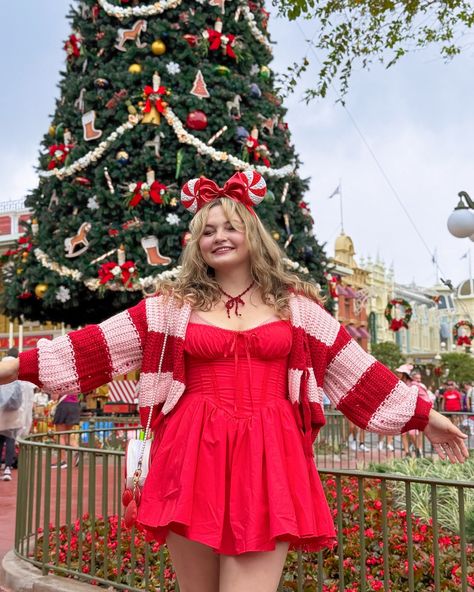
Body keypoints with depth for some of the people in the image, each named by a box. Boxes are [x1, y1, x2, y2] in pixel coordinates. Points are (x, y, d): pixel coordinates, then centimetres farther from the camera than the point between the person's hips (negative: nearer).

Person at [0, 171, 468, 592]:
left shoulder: (294, 304, 9)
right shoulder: (173, 305, 8)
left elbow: (353, 366, 11)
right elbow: (98, 345, 4)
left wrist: (423, 416, 12)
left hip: (267, 457, 0)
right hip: (194, 455, 1)